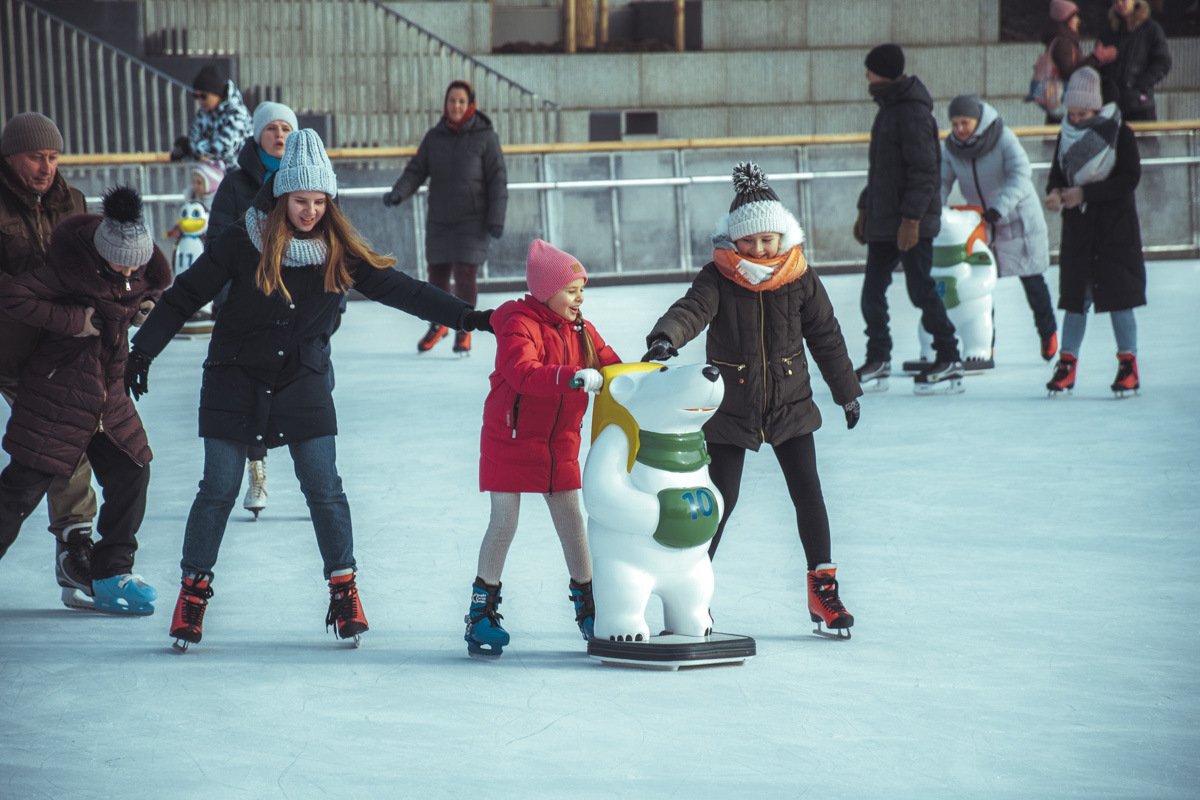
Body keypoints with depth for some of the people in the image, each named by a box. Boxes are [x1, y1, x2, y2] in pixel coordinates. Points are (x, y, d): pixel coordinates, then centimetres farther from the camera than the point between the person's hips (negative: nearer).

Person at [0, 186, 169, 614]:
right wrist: (70, 320, -22)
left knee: (131, 472, 4)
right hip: (58, 391, -7)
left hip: (109, 394, 7)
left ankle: (112, 573, 15)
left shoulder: (144, 273, 1)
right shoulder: (71, 266, -18)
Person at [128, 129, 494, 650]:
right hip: (236, 380, -2)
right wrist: (143, 349, -11)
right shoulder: (246, 242, -12)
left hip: (304, 382, 2)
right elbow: (187, 294, -6)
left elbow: (399, 289, -6)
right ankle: (193, 589, 14)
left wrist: (464, 316, -15)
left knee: (324, 489, -3)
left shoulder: (339, 251, -5)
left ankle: (343, 587, 10)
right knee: (219, 490, 1)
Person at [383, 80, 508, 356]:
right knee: (437, 274, 9)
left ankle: (464, 331, 8)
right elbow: (416, 170, 1)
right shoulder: (434, 137, 3)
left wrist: (496, 219, -10)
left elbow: (498, 180, -6)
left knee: (465, 274, -9)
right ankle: (438, 325, 32)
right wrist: (398, 193, -18)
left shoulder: (485, 137, -6)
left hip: (472, 219, -3)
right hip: (439, 219, 3)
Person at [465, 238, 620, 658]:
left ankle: (588, 606, 18)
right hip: (511, 438, -6)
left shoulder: (580, 330, 6)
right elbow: (523, 372, -34)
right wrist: (572, 377, -46)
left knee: (572, 522, 8)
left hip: (559, 442, 6)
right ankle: (482, 612, 7)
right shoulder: (519, 325, -18)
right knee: (504, 524, -3)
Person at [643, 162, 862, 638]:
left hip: (790, 405, 2)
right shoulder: (719, 278, -8)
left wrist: (846, 392, 15)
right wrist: (666, 337, -48)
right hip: (731, 408, -2)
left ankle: (823, 587, 11)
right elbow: (693, 309, -25)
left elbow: (826, 337, 7)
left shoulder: (801, 280, -3)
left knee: (808, 493, -1)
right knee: (721, 500, -1)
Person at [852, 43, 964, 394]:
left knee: (921, 291, -6)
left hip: (912, 223, -10)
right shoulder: (888, 108, 15)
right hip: (883, 221, 10)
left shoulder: (913, 112, -17)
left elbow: (924, 171, -22)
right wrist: (865, 209, 23)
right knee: (872, 292, 10)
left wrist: (911, 219, -25)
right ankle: (877, 363, 18)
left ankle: (949, 363, 1)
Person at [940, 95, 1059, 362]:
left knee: (1031, 279, 6)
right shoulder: (951, 147, -7)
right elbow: (942, 181, -9)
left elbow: (1021, 174, -29)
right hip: (979, 221, 3)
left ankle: (1048, 332, 26)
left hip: (1017, 217, -3)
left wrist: (1000, 207, -41)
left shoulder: (1003, 138, -21)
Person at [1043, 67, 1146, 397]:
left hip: (1116, 228, -4)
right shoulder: (1067, 135, 7)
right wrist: (1054, 193, -13)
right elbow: (1057, 174, 11)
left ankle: (1129, 366, 4)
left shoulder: (1119, 134, -8)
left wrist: (1084, 193, -18)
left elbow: (1129, 179, -13)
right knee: (1075, 298, 5)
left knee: (1119, 298, -3)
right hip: (1078, 228, 4)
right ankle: (1067, 365, 9)